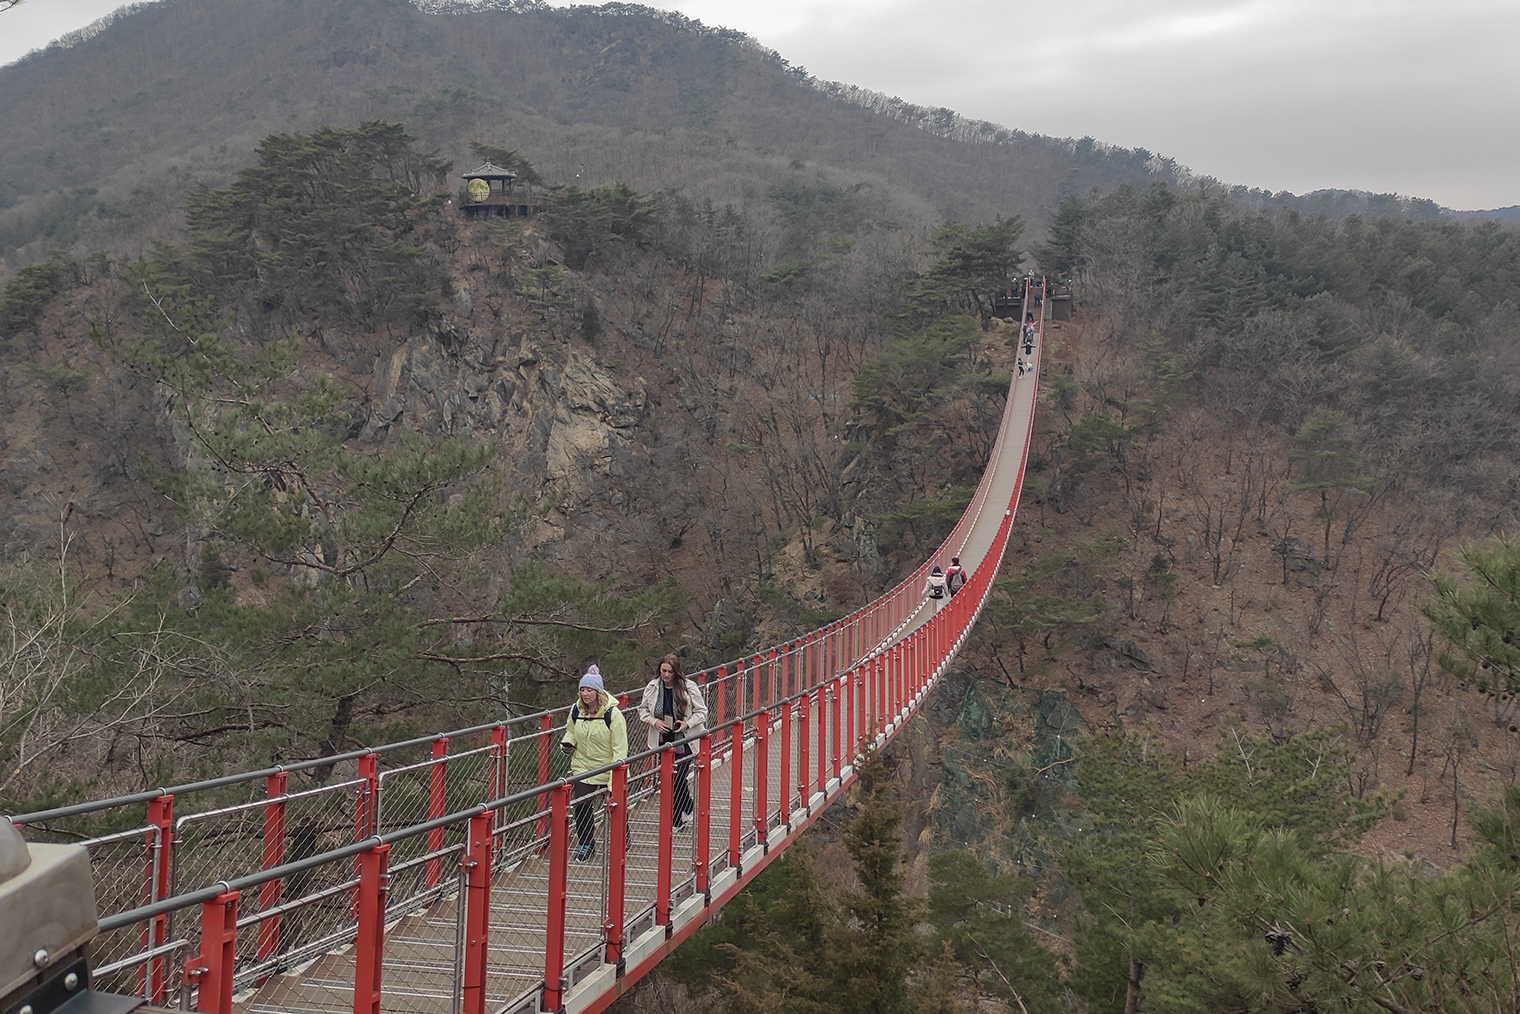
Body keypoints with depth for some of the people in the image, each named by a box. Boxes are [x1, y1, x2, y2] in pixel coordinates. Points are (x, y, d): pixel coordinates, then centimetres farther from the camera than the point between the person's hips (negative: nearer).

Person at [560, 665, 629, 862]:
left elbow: (620, 748, -18)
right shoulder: (576, 711, -4)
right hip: (583, 766, 3)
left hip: (608, 769, -3)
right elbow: (571, 731, 18)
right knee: (581, 805, -5)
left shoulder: (612, 713, -19)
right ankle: (586, 844, 16)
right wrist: (567, 743, -7)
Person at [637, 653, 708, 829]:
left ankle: (676, 821, 4)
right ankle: (688, 809, 35)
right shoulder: (652, 687, -1)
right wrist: (654, 721, -8)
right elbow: (643, 709, 11)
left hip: (684, 740, -4)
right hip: (663, 740, 4)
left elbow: (701, 711, -2)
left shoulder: (689, 687, -10)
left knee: (677, 777, -8)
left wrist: (687, 724, -18)